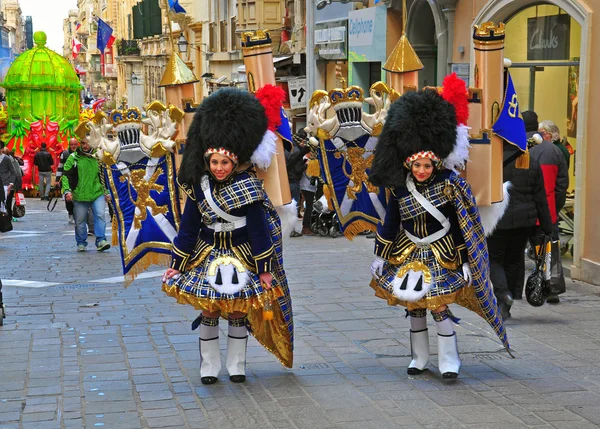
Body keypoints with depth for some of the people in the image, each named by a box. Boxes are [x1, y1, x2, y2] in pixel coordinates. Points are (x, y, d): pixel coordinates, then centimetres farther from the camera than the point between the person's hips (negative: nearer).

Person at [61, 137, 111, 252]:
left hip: (97, 194, 1)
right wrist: (67, 190, -13)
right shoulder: (73, 157, 0)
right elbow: (65, 175, -1)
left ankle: (101, 241, -17)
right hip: (79, 196, 0)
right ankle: (81, 244, 22)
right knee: (80, 221, 7)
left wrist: (106, 192, 14)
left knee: (100, 215, -18)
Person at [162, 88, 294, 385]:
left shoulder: (248, 186, -14)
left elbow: (259, 228, -11)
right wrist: (176, 265, 1)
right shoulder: (199, 186, -7)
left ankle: (236, 365, 20)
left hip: (241, 257, -2)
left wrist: (264, 269, -11)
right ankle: (209, 366, 16)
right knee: (209, 312, 3)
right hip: (208, 256, 2)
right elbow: (188, 227, 1)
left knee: (238, 312, 6)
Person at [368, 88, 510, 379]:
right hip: (409, 254, 4)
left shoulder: (448, 185, -15)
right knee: (414, 306, 9)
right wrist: (380, 257, 7)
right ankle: (419, 358, 24)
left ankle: (449, 361, 6)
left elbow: (459, 226, -9)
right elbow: (390, 224, 5)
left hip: (441, 255, -3)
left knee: (439, 306, -7)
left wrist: (465, 261, -9)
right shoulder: (399, 189, -6)